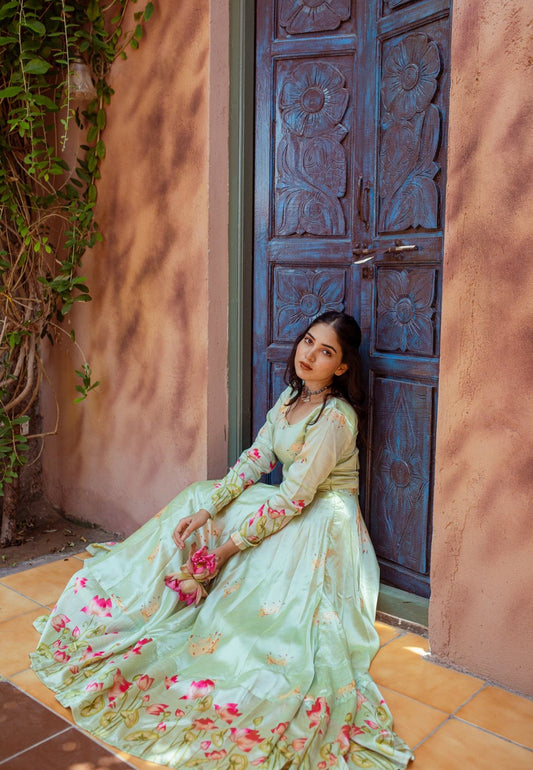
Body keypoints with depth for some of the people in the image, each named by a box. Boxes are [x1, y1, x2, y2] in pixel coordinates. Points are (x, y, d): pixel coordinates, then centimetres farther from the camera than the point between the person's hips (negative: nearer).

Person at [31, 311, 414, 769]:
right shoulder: (291, 398, 2)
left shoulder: (335, 418, -25)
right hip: (291, 507, 8)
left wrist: (232, 543, -18)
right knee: (195, 503, 4)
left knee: (253, 602, -23)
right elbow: (256, 460, 2)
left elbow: (292, 499, -25)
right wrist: (208, 508, -8)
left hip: (322, 523, -8)